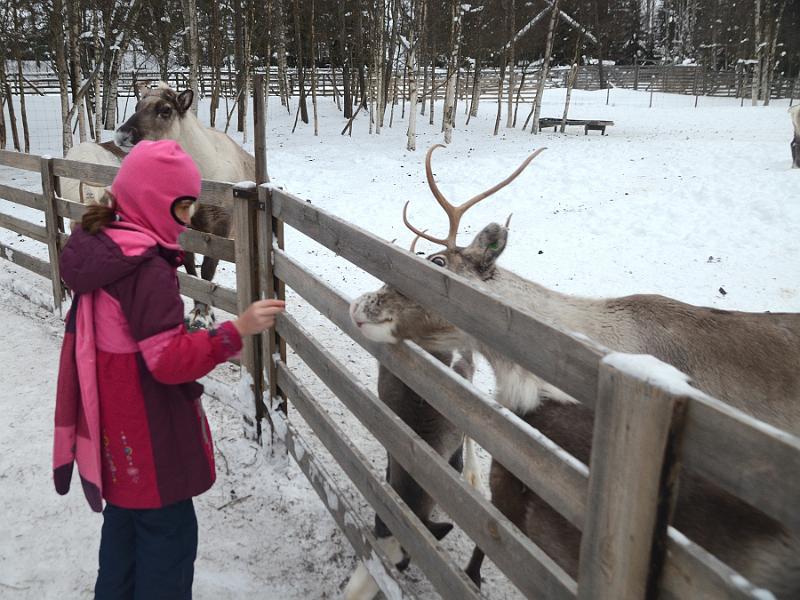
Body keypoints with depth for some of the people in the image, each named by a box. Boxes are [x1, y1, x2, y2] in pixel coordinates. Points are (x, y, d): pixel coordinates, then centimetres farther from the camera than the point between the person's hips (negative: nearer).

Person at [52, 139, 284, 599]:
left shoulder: (98, 246, 2)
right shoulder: (148, 270, -26)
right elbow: (170, 361, -27)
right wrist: (237, 330, -29)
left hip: (113, 428, 9)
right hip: (148, 435, -9)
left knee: (126, 518, 25)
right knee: (167, 531, 7)